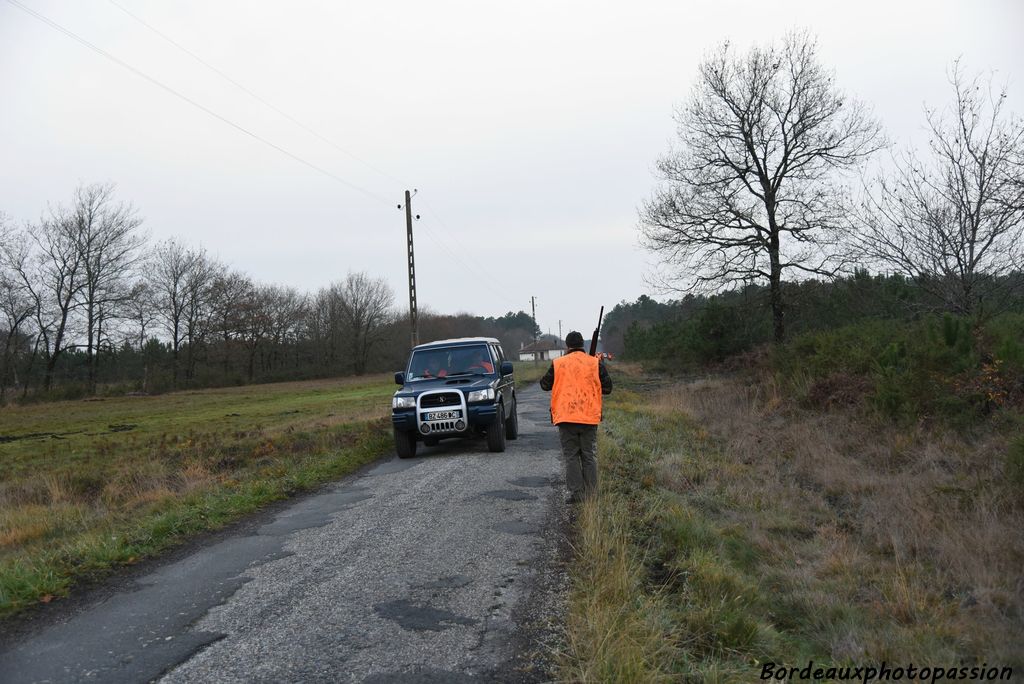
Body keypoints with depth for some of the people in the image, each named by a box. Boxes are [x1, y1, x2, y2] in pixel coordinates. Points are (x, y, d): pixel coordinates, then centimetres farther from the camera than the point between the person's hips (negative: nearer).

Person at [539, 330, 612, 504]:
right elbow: (607, 388, 2)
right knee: (589, 456, 10)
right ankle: (591, 494, 11)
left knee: (571, 456, 6)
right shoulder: (595, 363, -1)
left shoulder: (558, 363, -2)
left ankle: (576, 493, 1)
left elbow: (545, 385, 7)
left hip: (565, 418, -1)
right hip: (590, 418, 1)